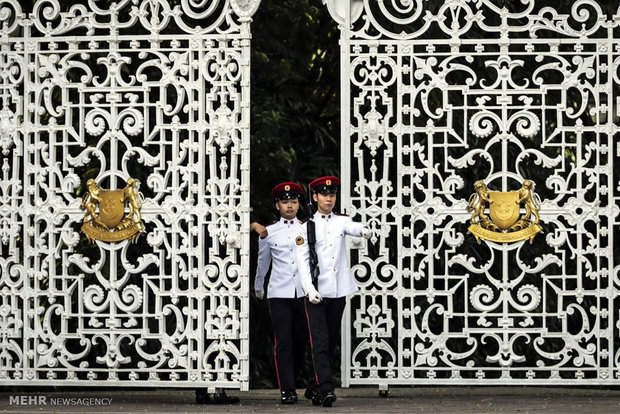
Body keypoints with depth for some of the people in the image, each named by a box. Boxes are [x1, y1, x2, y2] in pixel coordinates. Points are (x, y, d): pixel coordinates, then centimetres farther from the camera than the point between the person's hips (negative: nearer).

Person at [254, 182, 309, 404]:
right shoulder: (268, 232, 6)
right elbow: (262, 262, 20)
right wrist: (258, 288, 29)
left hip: (303, 292, 1)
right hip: (279, 294, -1)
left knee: (300, 340, 7)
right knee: (283, 342, -7)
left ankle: (293, 376, 28)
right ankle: (287, 389, -7)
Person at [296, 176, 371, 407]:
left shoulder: (341, 221, 9)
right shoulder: (306, 227, 3)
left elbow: (352, 228, -14)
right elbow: (302, 261, -2)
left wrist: (364, 230, -39)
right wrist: (309, 289, -14)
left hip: (338, 292, 3)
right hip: (316, 293, -3)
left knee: (332, 342, 10)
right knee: (320, 342, -12)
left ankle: (313, 388, 21)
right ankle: (325, 389, -17)